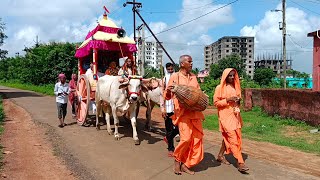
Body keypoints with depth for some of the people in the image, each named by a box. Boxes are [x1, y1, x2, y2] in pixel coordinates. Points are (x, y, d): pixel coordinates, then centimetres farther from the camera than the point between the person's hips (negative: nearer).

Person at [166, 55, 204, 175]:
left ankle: (186, 164, 18)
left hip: (195, 112, 6)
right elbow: (167, 97, 0)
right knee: (186, 138, -14)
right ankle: (177, 160, 13)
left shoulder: (193, 77, 14)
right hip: (182, 112, -6)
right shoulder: (175, 76, -1)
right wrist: (168, 91, -23)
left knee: (197, 138, 4)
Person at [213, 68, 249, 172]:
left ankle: (220, 156, 29)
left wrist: (238, 101, 2)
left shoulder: (235, 87, 13)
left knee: (228, 137, 12)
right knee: (233, 138, -10)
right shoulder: (220, 88, -6)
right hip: (225, 115, -7)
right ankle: (240, 163, -10)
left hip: (235, 115, 7)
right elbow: (216, 102, -7)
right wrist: (227, 100, -18)